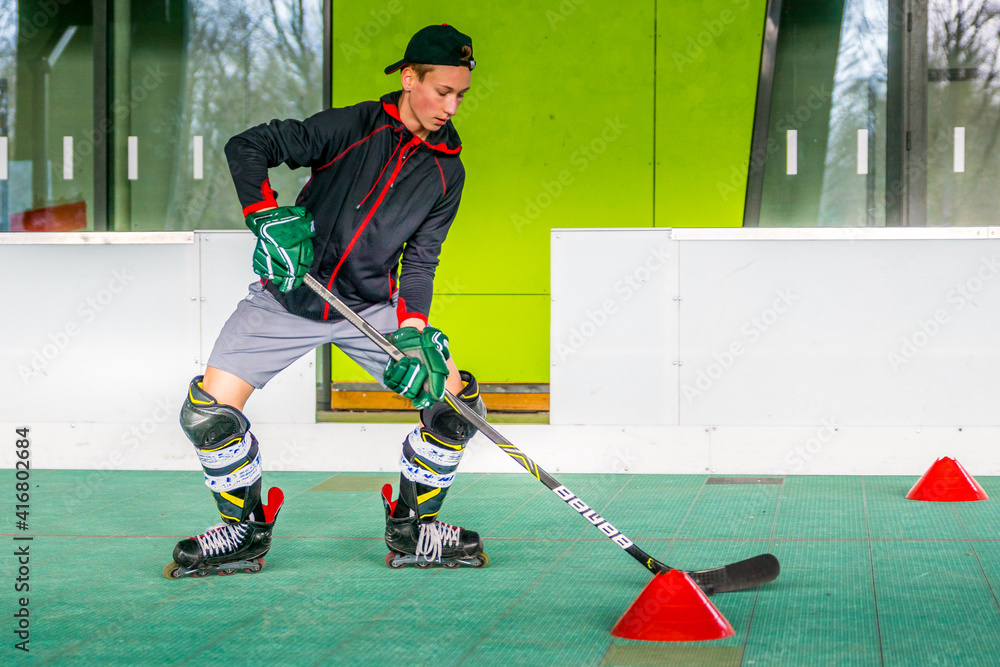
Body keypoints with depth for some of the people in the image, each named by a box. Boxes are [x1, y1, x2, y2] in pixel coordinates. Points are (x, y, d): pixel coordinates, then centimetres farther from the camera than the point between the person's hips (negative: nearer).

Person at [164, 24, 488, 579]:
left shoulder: (447, 171, -1)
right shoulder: (353, 127, -14)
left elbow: (421, 258, -1)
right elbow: (246, 147, -15)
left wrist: (414, 332, -16)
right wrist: (266, 216, -29)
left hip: (374, 308, 3)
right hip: (288, 298, -3)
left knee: (453, 399, -9)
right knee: (208, 410, -15)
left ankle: (410, 529, 9)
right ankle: (247, 531, 8)